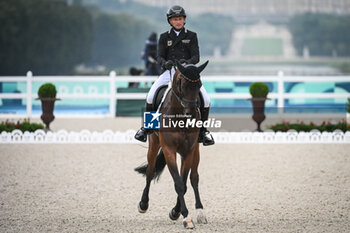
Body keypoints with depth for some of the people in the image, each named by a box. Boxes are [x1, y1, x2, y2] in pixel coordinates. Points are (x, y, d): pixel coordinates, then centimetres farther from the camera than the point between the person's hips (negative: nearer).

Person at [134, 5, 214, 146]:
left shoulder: (191, 36, 11)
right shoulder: (164, 37, 13)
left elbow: (196, 57, 0)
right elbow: (159, 57, 3)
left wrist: (187, 62, -23)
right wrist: (165, 63, -22)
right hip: (169, 71, 0)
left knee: (206, 100, -18)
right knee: (151, 97, -20)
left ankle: (202, 131, 0)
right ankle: (146, 127, 1)